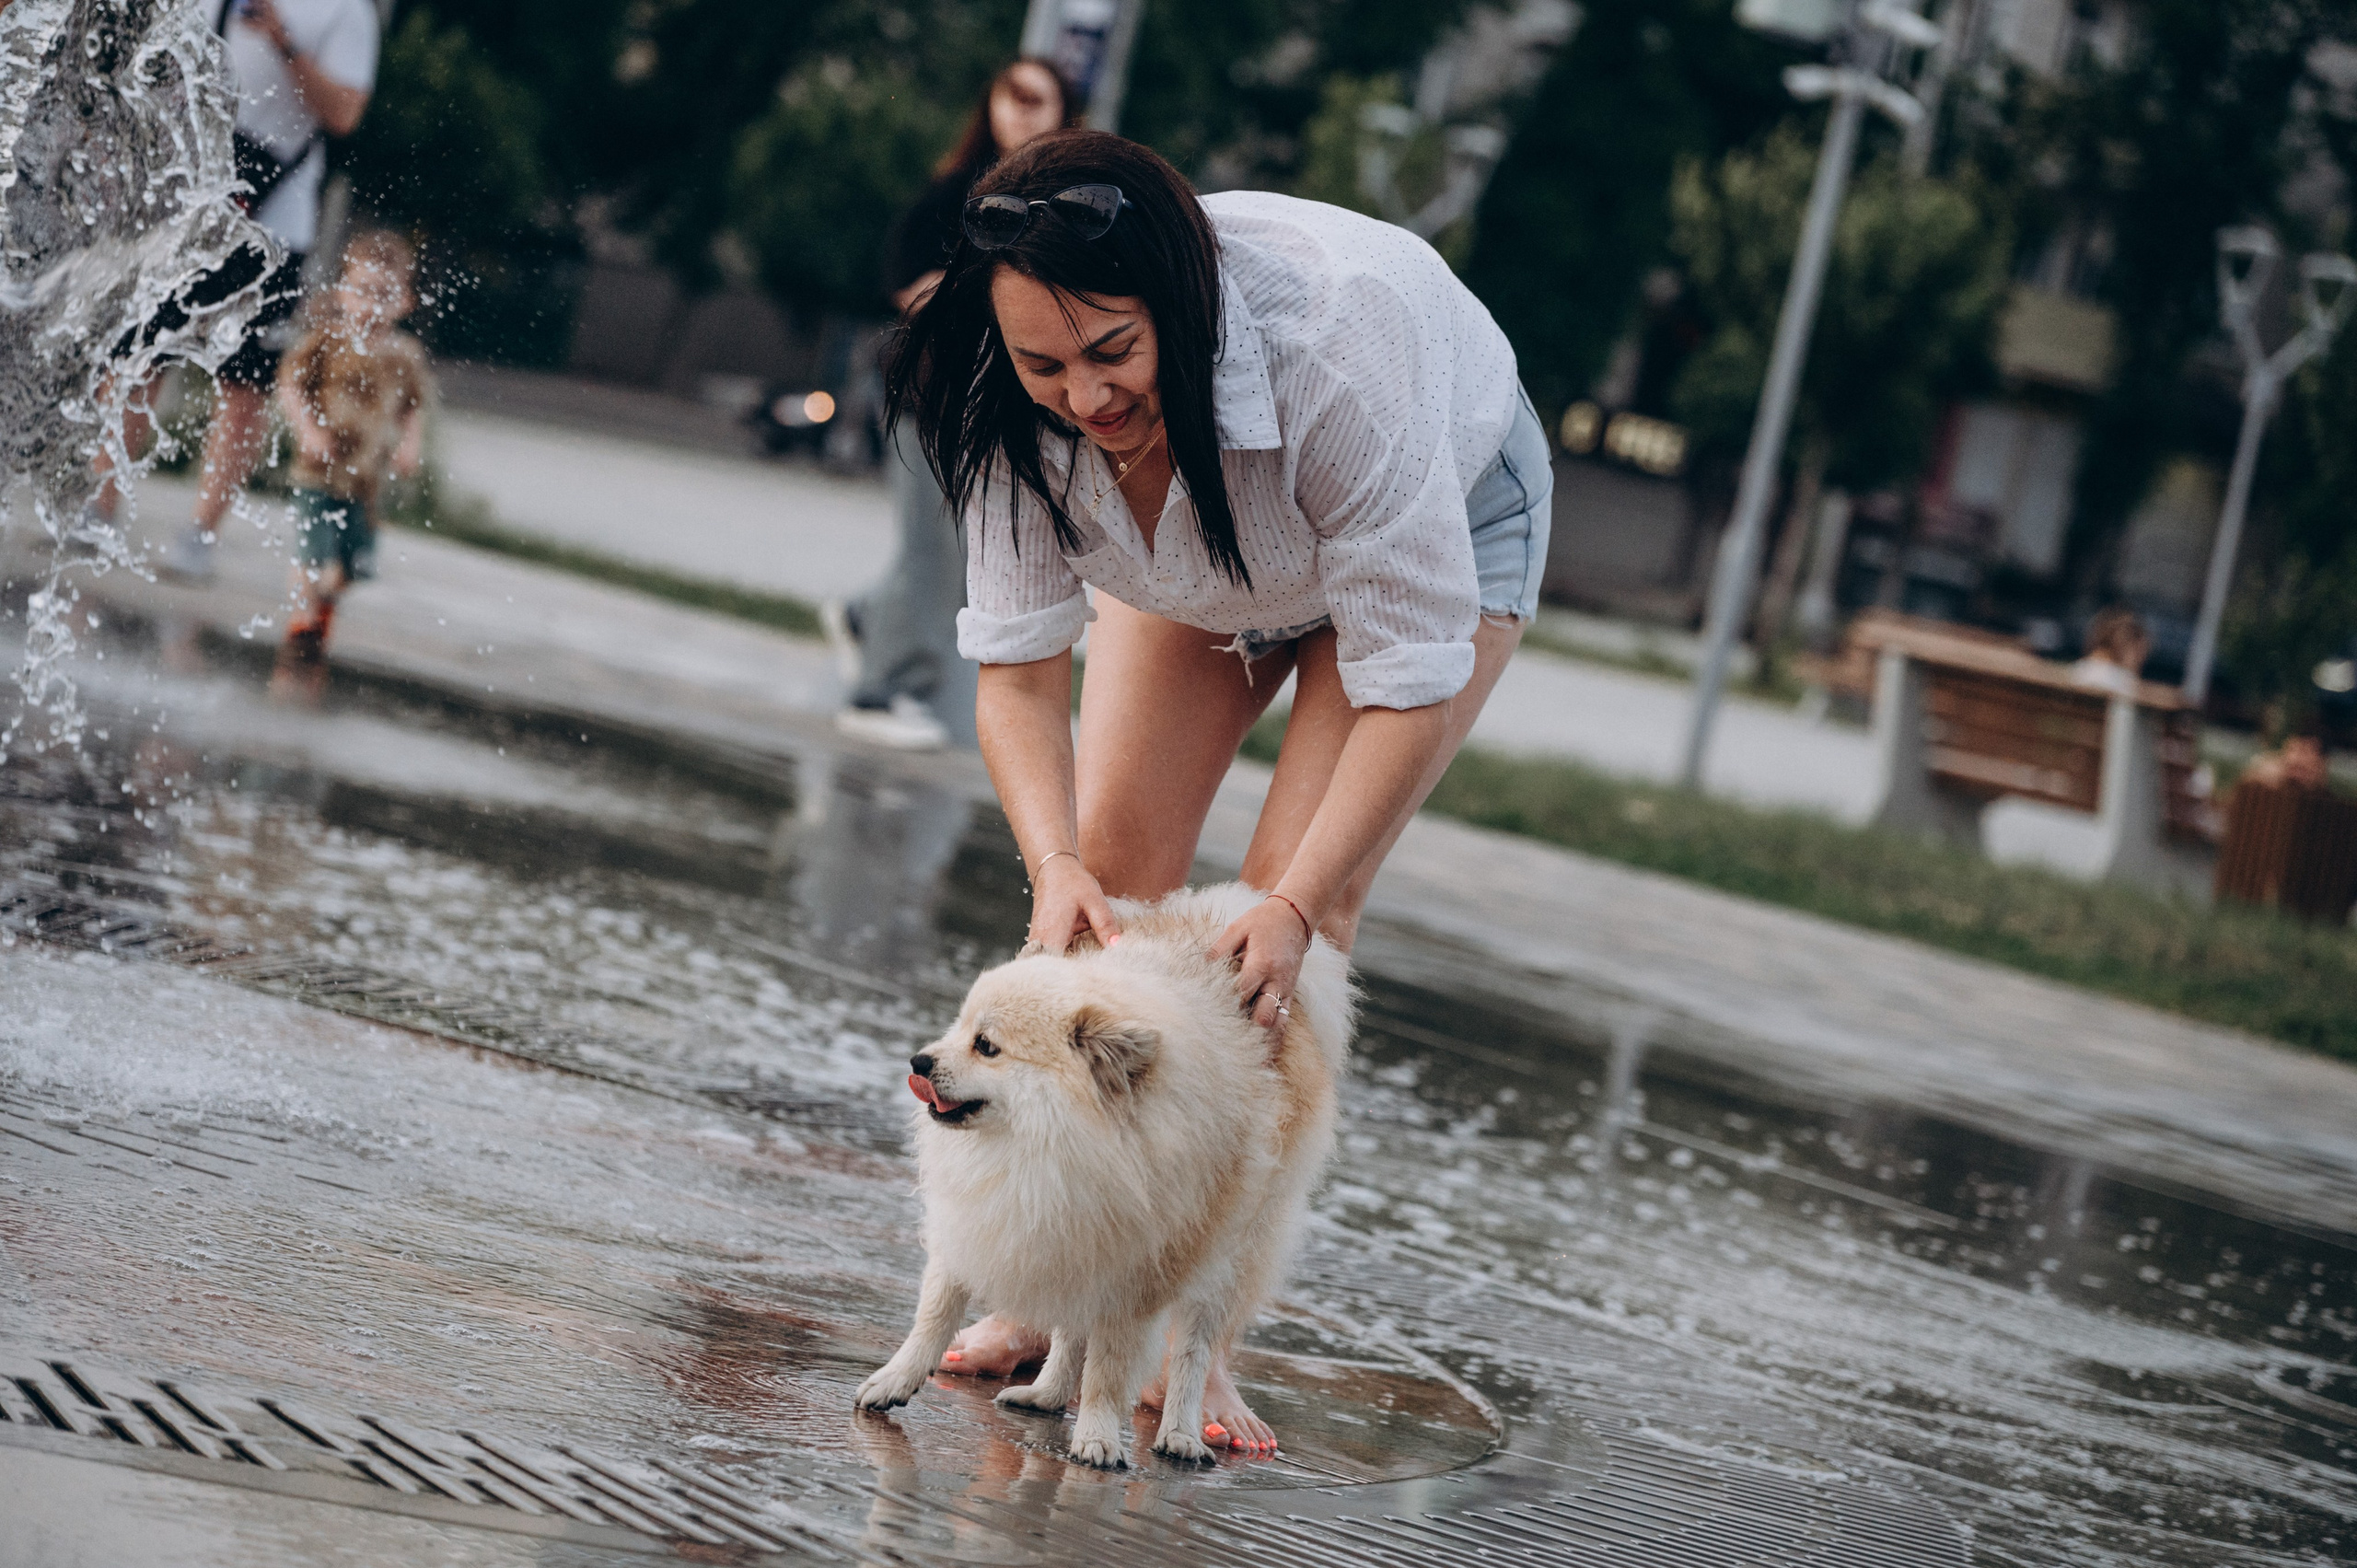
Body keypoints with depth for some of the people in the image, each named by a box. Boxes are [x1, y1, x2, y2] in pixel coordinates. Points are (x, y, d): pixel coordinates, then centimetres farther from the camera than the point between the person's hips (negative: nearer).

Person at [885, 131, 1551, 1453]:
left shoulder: (1334, 351, -44)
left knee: (1299, 893, -17)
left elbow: (1412, 673, -38)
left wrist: (1297, 909, -43)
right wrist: (1054, 863, -40)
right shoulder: (1021, 400, -31)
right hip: (1193, 545, 4)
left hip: (1443, 511, -4)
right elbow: (1018, 656, -24)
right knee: (1112, 865, -7)